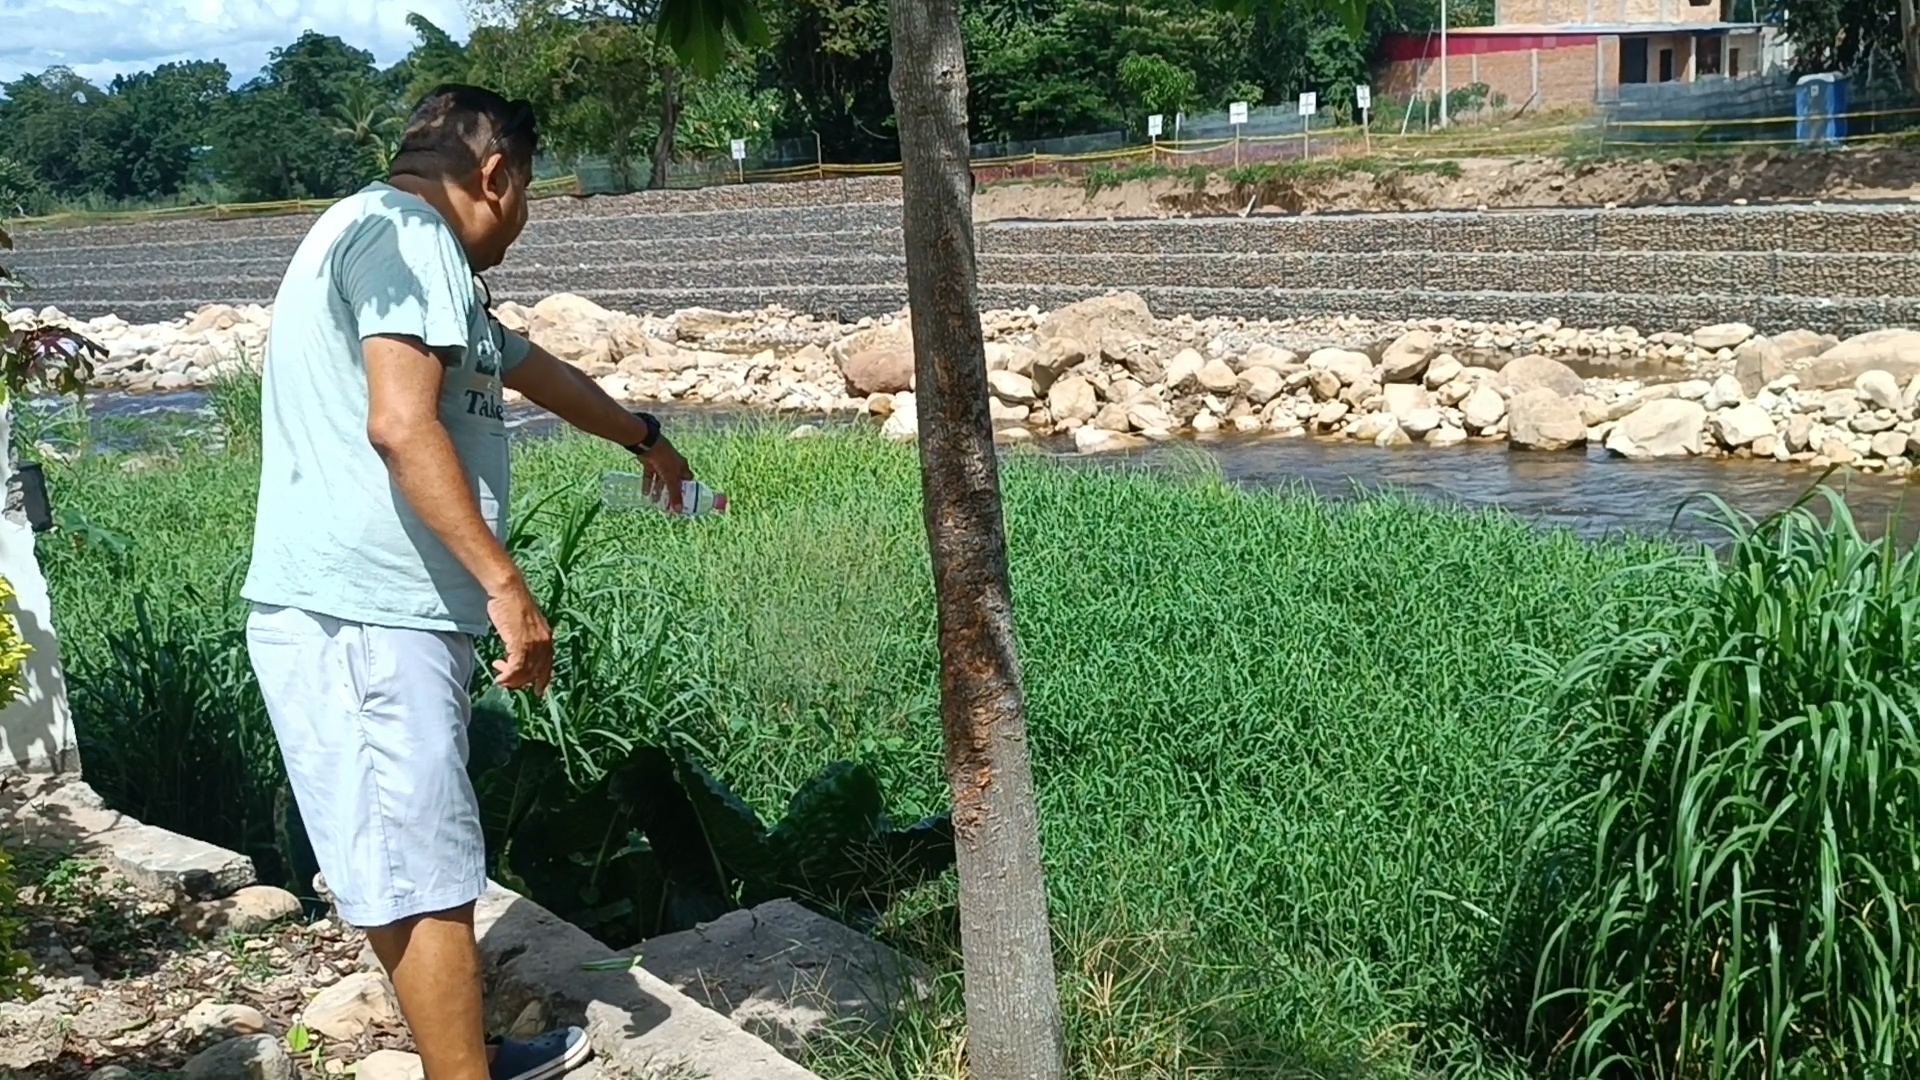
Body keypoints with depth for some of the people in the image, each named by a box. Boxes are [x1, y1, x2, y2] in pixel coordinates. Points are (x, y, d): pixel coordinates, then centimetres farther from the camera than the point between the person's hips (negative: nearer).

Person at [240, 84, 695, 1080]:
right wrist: (507, 585, -23)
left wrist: (642, 437, 53)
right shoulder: (404, 232, -9)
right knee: (424, 876, -4)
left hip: (384, 616, 10)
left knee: (417, 865, 18)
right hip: (364, 620, -10)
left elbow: (538, 372, 39)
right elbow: (401, 423, -23)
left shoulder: (403, 248, 24)